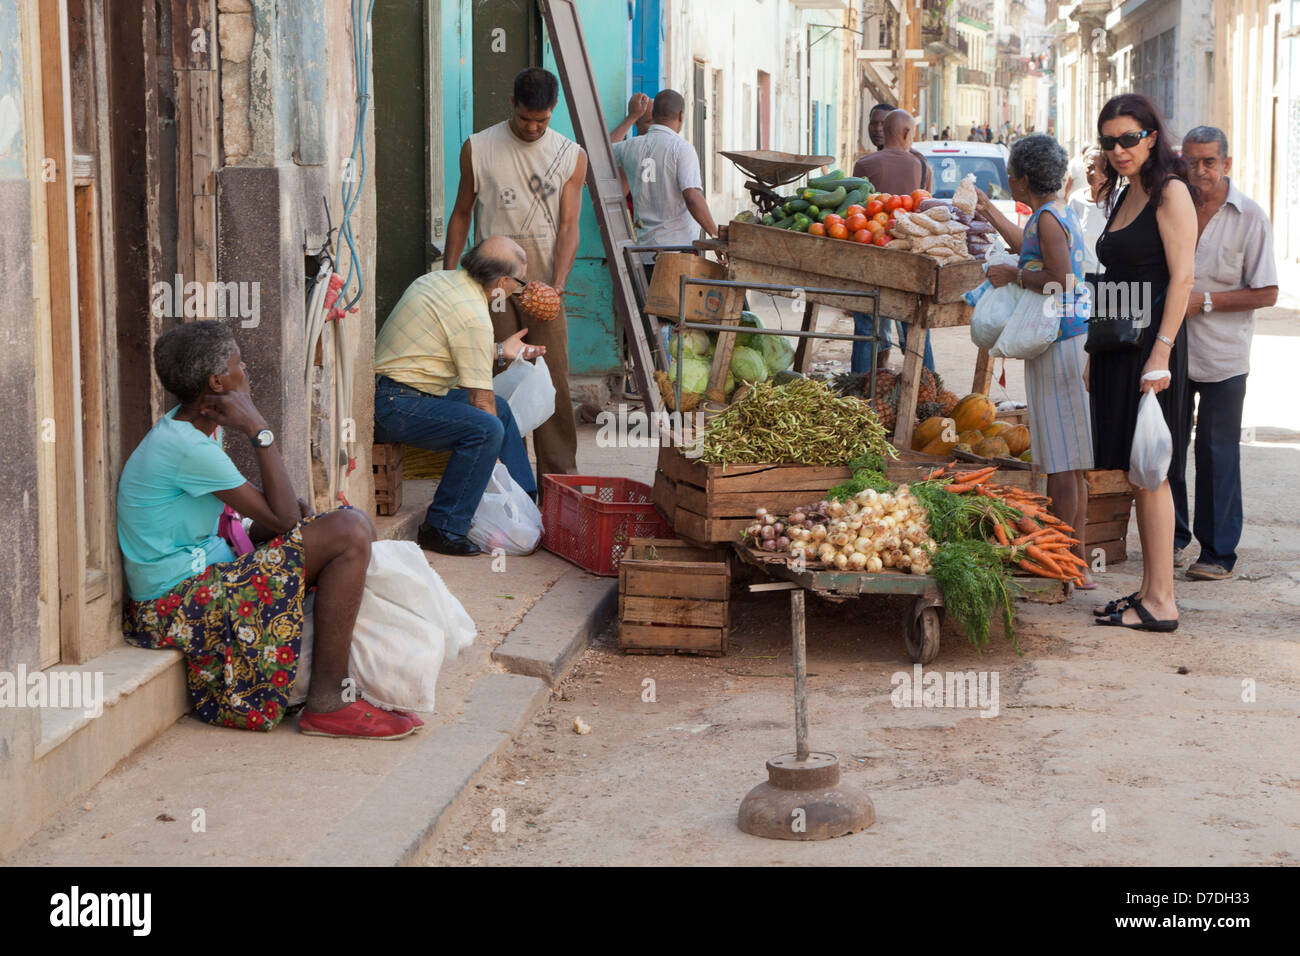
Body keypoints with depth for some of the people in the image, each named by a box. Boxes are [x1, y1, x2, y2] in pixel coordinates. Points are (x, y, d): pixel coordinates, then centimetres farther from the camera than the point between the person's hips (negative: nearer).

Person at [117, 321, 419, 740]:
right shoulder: (187, 448, -21)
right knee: (349, 532, -18)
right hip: (179, 602, -11)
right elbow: (280, 517, -19)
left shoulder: (194, 429, 11)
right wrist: (259, 430, -15)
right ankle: (327, 703, -16)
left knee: (352, 524, 13)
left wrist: (290, 511, -5)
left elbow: (266, 520, 16)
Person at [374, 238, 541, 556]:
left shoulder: (439, 279, 11)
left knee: (500, 408, 20)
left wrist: (500, 352, 29)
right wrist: (492, 457, -8)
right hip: (394, 407, -11)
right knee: (488, 426, -28)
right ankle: (442, 529, -20)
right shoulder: (473, 315, -19)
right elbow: (480, 398, -16)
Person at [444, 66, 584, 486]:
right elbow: (461, 214, 11)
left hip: (544, 283, 0)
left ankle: (559, 477, 5)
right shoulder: (478, 149, 4)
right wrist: (448, 277, 6)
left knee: (552, 380, -2)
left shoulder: (571, 156, 5)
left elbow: (568, 226, -1)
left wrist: (557, 286, -14)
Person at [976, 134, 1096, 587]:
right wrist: (989, 211, 49)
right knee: (1069, 462, 12)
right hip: (1065, 340, 10)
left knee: (1062, 463, -6)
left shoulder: (1048, 218, -13)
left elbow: (1060, 280, -24)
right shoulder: (1058, 214, 18)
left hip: (1059, 342, -10)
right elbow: (1028, 247, 40)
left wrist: (1013, 275, -11)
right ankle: (1076, 556, 16)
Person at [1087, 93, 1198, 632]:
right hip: (1116, 346, 9)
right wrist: (1094, 354, 17)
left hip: (1151, 344, -9)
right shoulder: (1121, 196, 18)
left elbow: (1182, 277, -15)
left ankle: (1161, 602, -6)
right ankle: (1149, 590, 14)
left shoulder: (1171, 192, -8)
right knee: (1132, 471, 8)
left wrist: (1161, 352, -21)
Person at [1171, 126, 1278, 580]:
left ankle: (1218, 552, 9)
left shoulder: (1249, 218, -6)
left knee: (1217, 454, 1)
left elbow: (1266, 293, -8)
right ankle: (1172, 537, 23)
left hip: (1222, 357, -4)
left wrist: (1205, 301, -15)